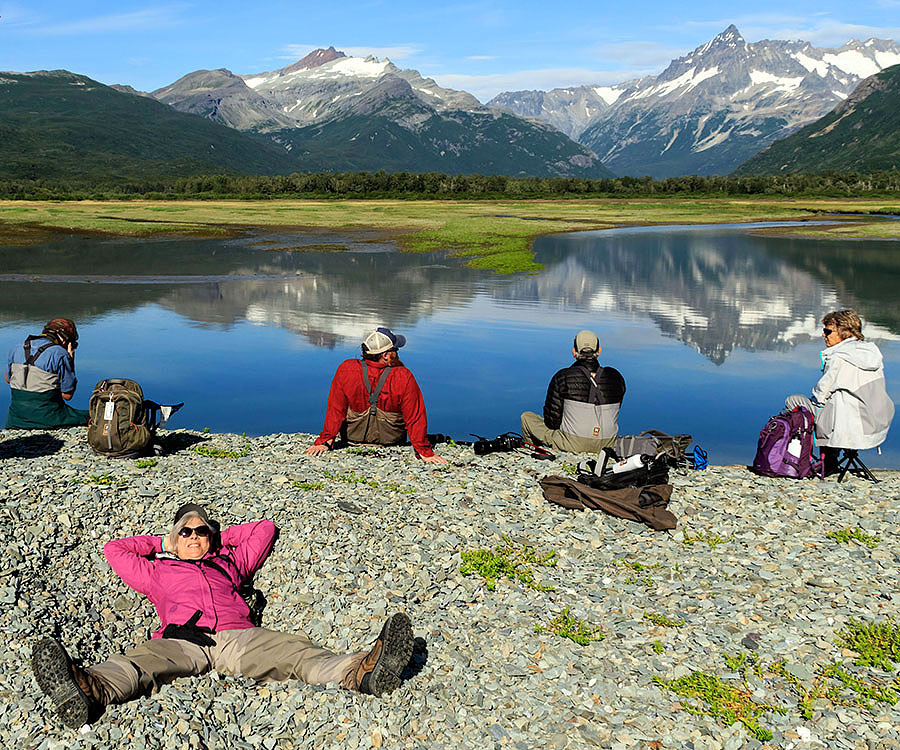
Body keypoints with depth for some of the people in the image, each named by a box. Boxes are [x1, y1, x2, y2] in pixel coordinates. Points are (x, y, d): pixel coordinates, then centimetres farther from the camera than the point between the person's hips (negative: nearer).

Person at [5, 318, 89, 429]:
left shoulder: (16, 350, 6)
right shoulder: (60, 354, -12)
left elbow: (8, 378, 23)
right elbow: (67, 395, -8)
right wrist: (70, 360, -1)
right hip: (47, 420, -6)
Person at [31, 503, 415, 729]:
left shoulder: (229, 561, 37)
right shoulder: (157, 571, 36)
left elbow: (265, 528, 45)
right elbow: (114, 548, 42)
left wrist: (219, 537, 47)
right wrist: (161, 542, 46)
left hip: (238, 635, 1)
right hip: (181, 638, -1)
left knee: (294, 650, -29)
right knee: (141, 660, -36)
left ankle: (359, 671, -56)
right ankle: (90, 689, -69)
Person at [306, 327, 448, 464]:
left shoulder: (346, 370, -25)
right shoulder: (404, 378, -29)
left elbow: (335, 410, -16)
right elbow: (415, 418, -20)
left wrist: (325, 441, -5)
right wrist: (424, 452, -10)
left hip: (352, 437, 1)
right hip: (391, 440, -1)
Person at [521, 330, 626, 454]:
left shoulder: (562, 378, -12)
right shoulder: (616, 378, -2)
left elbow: (552, 420, -7)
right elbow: (612, 414, 11)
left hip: (573, 444, -4)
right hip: (608, 444, 4)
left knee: (527, 417, 15)